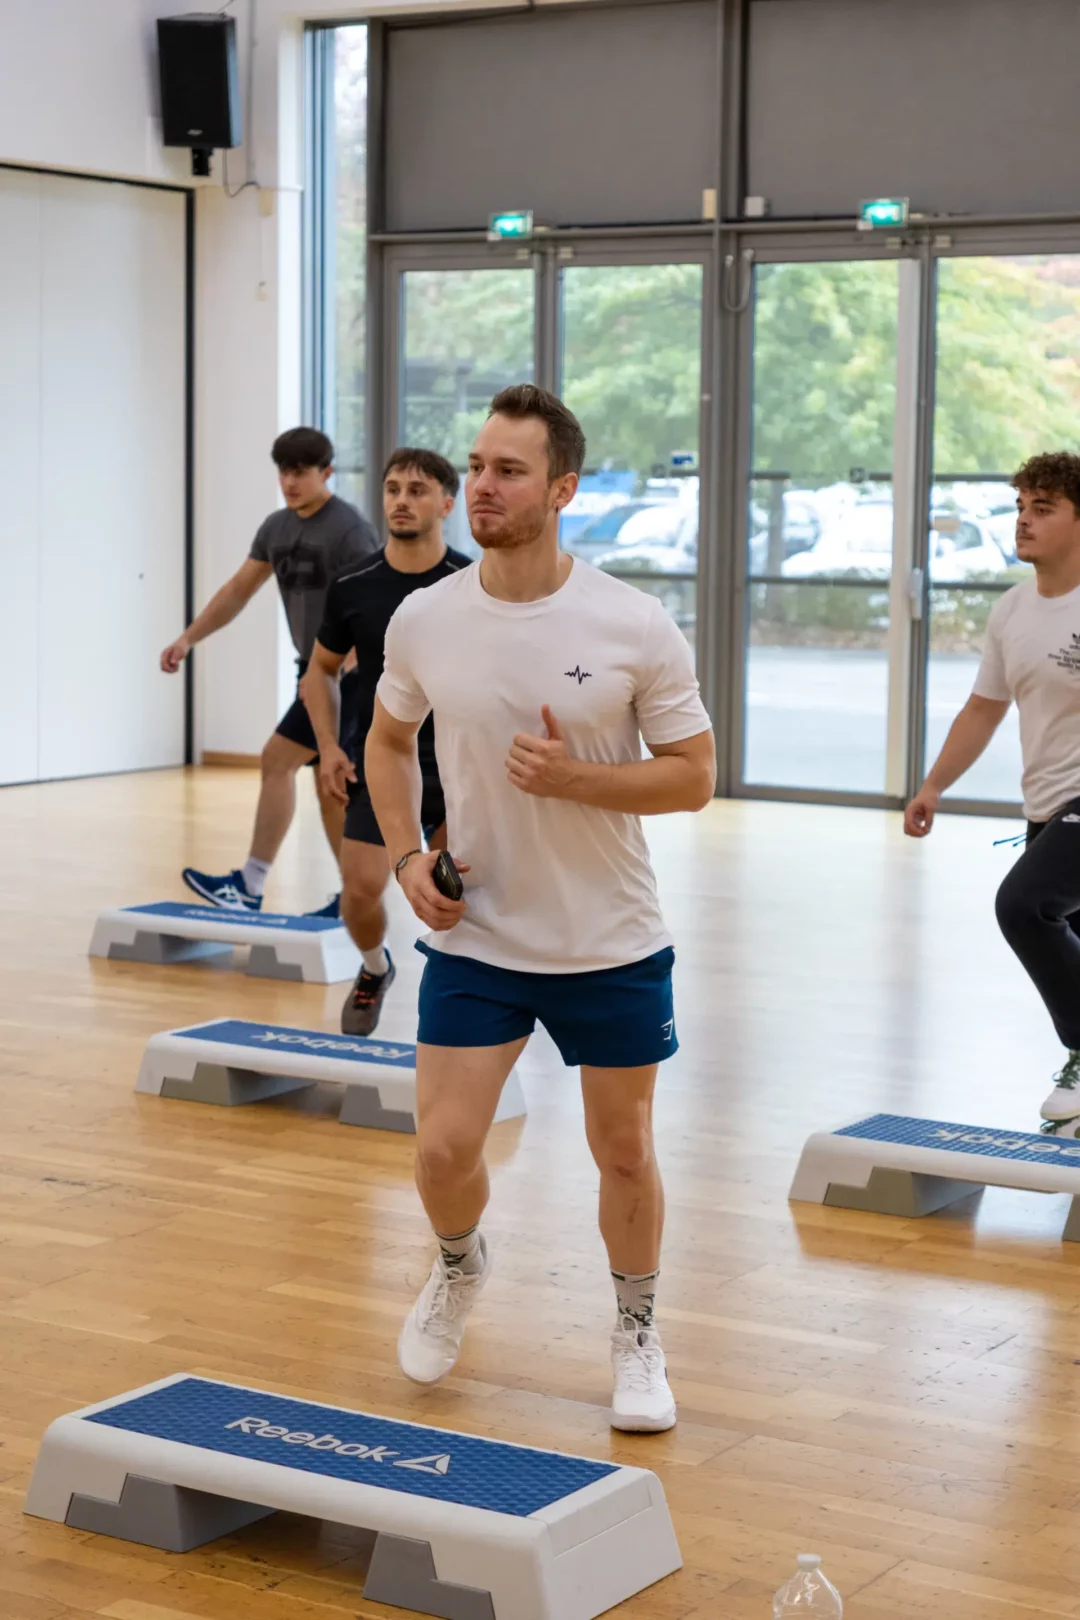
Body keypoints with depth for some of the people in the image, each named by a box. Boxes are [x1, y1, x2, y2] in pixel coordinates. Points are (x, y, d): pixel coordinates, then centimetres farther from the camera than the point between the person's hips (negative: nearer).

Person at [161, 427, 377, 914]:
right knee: (330, 785, 8)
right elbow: (239, 589, 12)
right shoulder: (277, 527, 9)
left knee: (278, 761, -13)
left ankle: (250, 887, -9)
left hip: (351, 671, -8)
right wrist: (188, 638, 2)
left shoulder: (348, 529, -15)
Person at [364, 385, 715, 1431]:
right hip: (473, 941, 2)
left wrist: (573, 777, -23)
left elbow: (694, 776, -8)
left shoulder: (634, 628, -13)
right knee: (444, 1149, -4)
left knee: (623, 1152, 9)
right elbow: (388, 740, 13)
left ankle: (636, 1332, 34)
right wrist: (406, 854, -1)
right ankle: (459, 1265, 32)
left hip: (611, 948, -1)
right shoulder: (424, 620, -5)